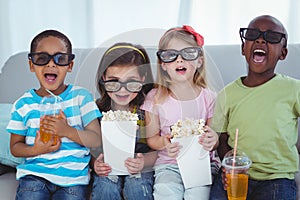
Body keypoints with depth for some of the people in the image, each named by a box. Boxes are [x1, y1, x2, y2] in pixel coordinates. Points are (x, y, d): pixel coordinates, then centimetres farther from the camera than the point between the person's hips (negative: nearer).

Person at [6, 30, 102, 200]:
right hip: (35, 173, 1)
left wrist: (68, 131, -21)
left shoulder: (81, 96, 0)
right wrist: (36, 150, -12)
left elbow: (96, 140, -4)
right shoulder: (24, 104, 3)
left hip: (73, 176, 0)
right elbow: (15, 147, 9)